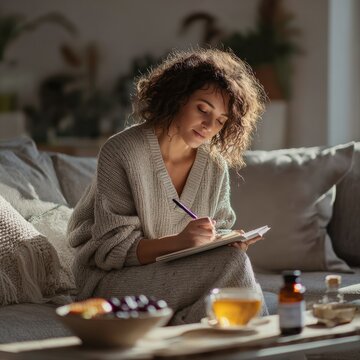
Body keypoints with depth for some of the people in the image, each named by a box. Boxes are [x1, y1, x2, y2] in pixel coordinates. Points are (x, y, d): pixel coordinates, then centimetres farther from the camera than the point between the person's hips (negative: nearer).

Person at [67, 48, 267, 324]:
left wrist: (229, 241, -13)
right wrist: (178, 241, -32)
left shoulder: (215, 166, 2)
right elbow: (112, 249, -17)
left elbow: (219, 230, 12)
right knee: (231, 262, -27)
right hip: (111, 279, -6)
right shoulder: (121, 152, -15)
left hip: (174, 275, 6)